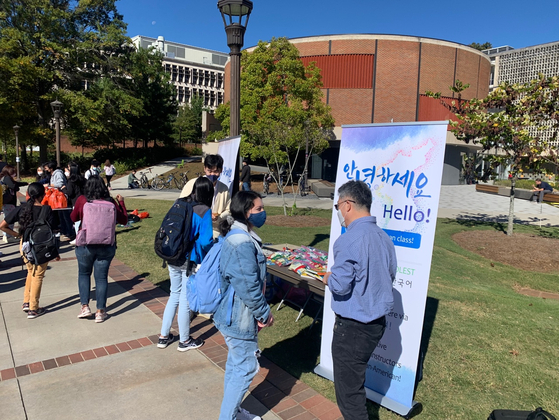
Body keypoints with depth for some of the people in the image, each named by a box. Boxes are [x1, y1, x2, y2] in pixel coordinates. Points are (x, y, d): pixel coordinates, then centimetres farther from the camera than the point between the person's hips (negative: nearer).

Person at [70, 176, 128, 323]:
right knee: (101, 277, 7)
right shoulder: (110, 202, -5)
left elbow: (74, 218, 8)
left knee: (84, 273, 20)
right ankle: (100, 312, 12)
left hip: (85, 244, 0)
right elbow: (123, 220, 5)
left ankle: (85, 307, 16)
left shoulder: (82, 200, -7)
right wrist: (121, 202, 14)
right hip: (107, 245, 0)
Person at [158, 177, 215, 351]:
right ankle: (185, 341, 26)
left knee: (174, 295, 21)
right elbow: (206, 241, -21)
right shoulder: (204, 211, -15)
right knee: (185, 300, 8)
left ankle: (164, 336, 31)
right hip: (190, 261, -6)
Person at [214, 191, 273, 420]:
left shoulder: (239, 236, 6)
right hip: (239, 317, -10)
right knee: (246, 369, 5)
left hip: (234, 314, 10)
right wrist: (264, 314, -11)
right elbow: (249, 288, -25)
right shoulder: (243, 244, -27)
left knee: (236, 364, 23)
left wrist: (261, 312, 14)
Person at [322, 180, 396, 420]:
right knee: (356, 379, 27)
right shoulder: (384, 237, 3)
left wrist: (328, 278, -3)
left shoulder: (349, 240, -23)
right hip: (378, 321, 8)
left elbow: (339, 285, -24)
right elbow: (390, 276, 13)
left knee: (348, 389, 8)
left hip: (353, 326, -8)